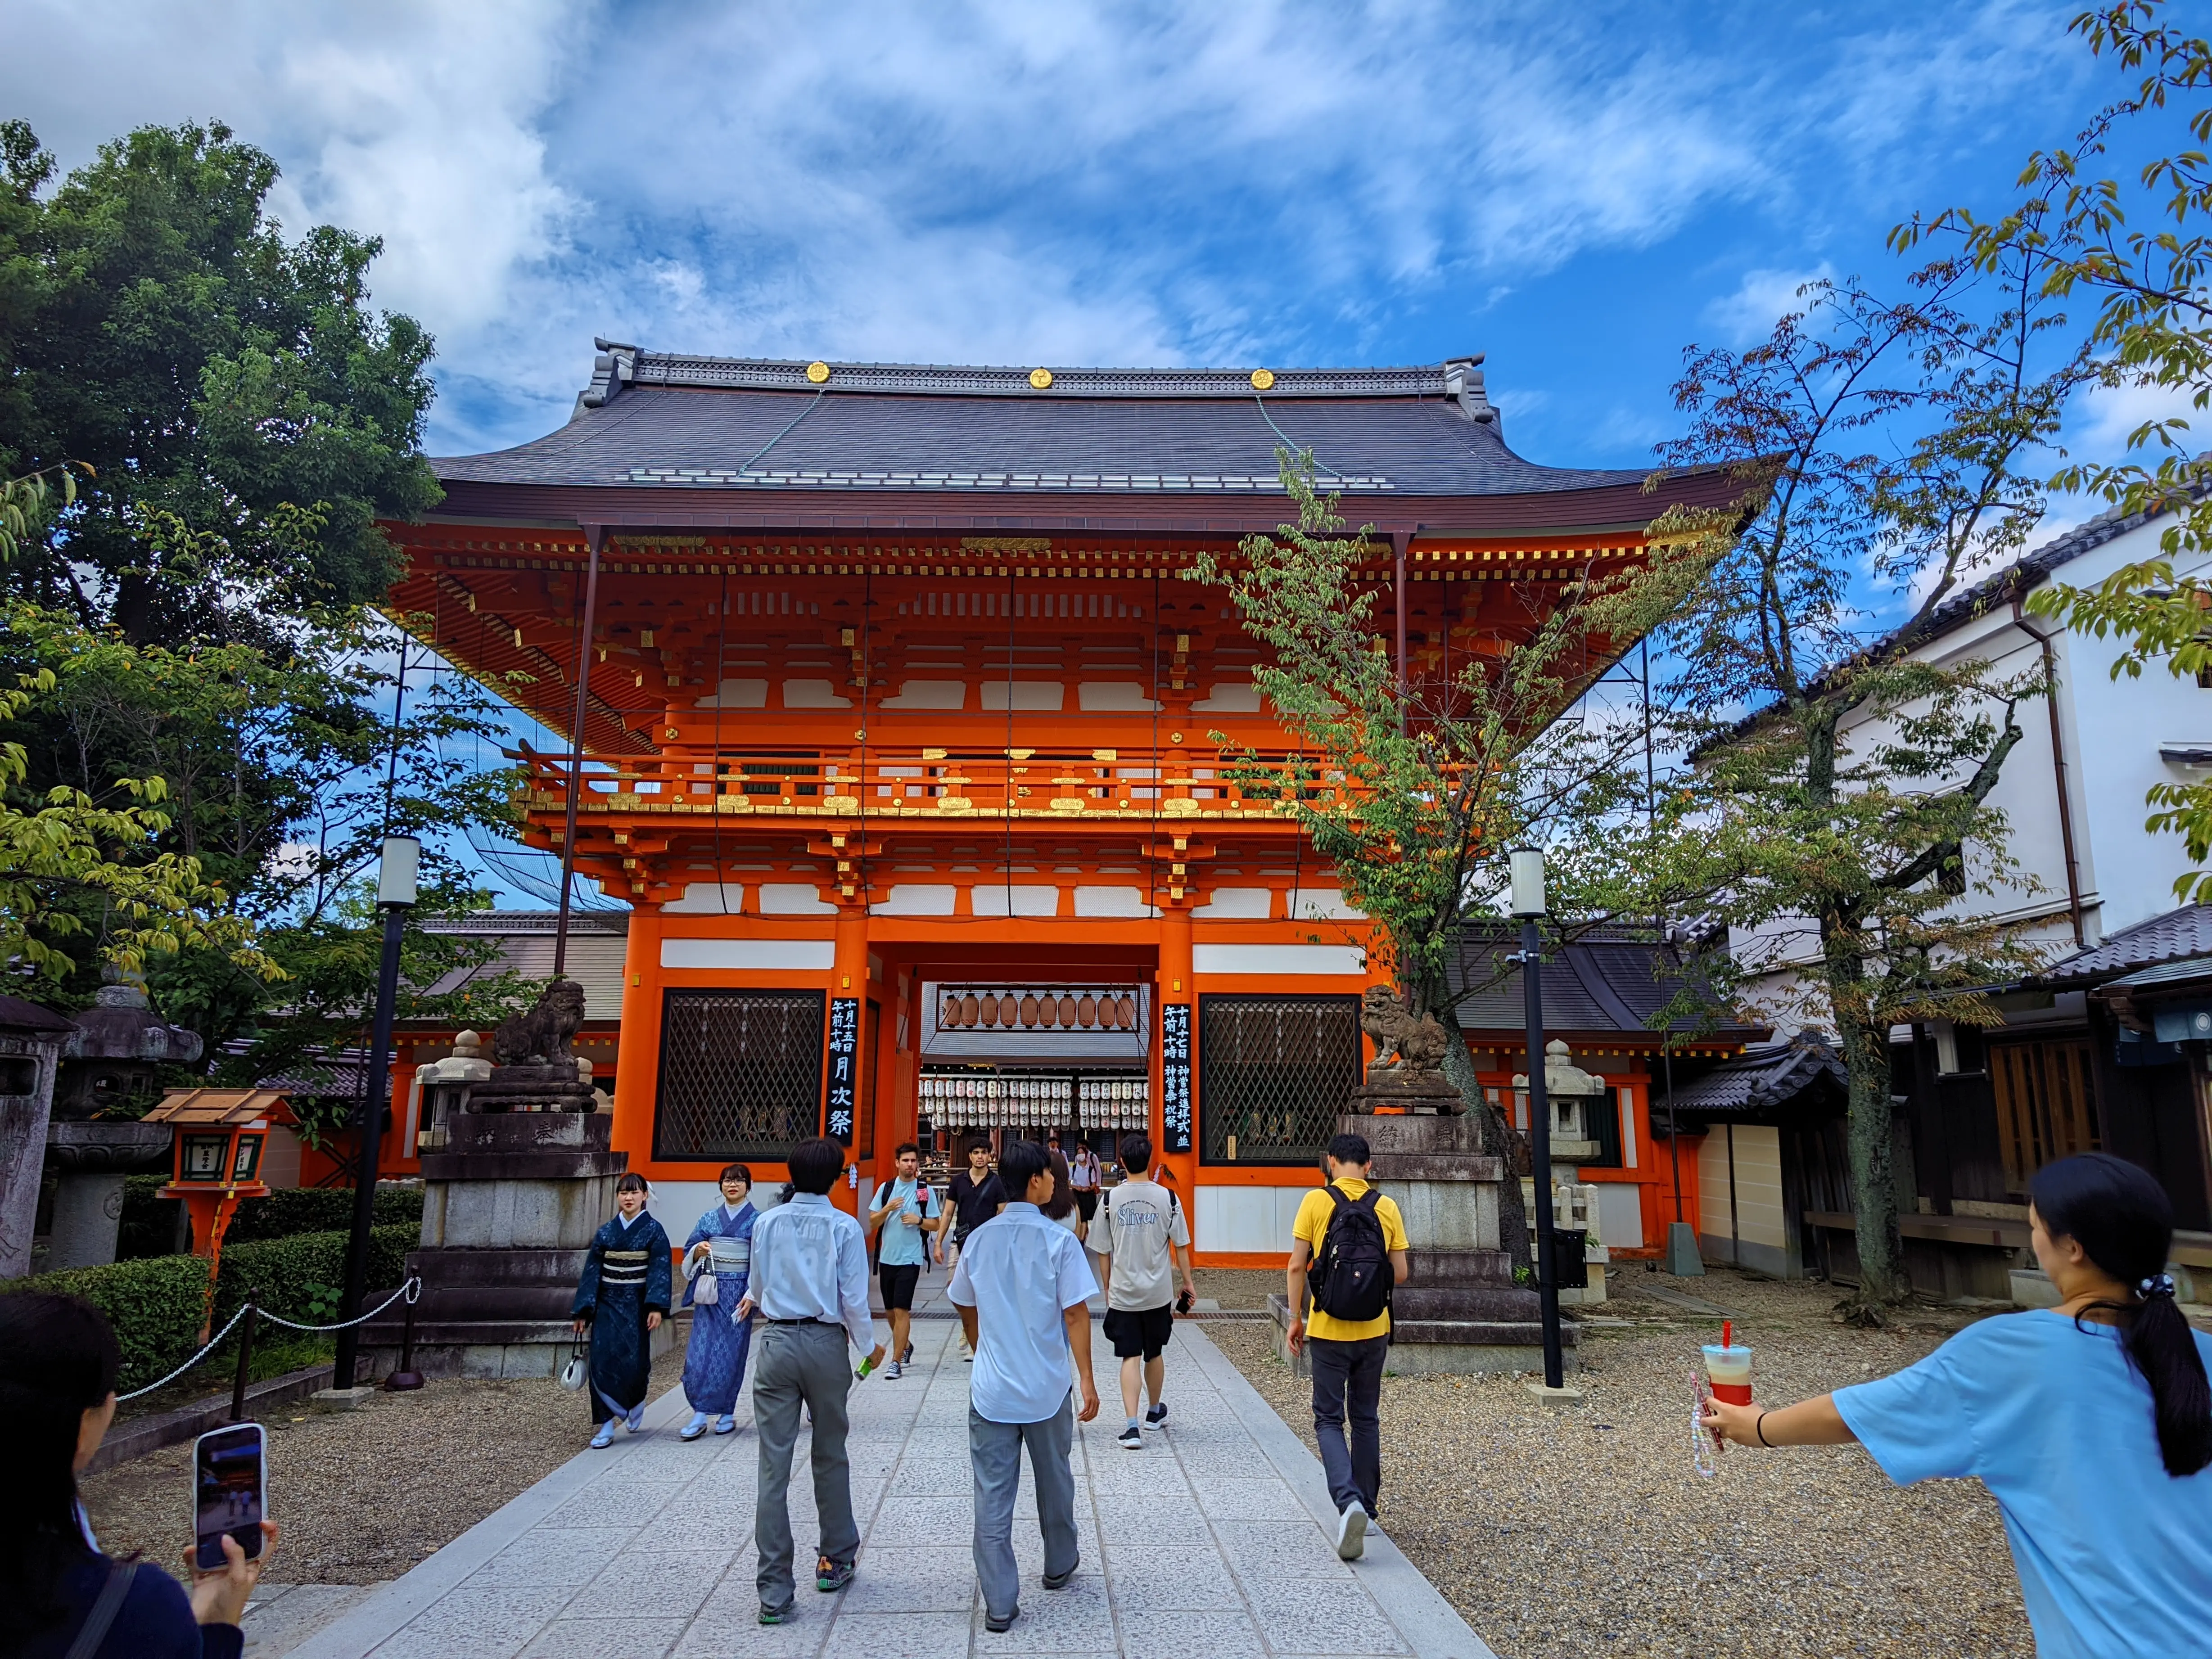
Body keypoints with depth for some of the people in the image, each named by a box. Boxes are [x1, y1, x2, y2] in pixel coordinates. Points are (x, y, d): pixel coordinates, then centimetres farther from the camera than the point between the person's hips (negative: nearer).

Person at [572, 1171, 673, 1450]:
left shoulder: (654, 1231, -3)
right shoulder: (605, 1233, 5)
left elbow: (660, 1271, -9)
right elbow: (591, 1272, 5)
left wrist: (657, 1307, -20)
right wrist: (583, 1312, 1)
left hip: (636, 1306, -2)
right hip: (607, 1305, 2)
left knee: (635, 1362, -1)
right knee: (603, 1362, -6)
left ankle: (636, 1404, 31)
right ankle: (606, 1427, 0)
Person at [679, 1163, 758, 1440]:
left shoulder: (757, 1220, 0)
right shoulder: (709, 1218, 8)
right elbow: (690, 1250, 7)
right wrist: (699, 1249, -16)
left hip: (738, 1291, -2)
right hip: (710, 1289, 2)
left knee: (732, 1350, 2)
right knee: (701, 1350, -5)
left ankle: (727, 1413, 14)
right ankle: (701, 1414, 0)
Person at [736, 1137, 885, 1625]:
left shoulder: (767, 1223, 0)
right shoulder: (844, 1227, -7)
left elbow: (759, 1287, 13)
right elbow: (854, 1298, -7)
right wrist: (869, 1346, 11)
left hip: (777, 1343, 1)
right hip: (825, 1344, -1)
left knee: (773, 1466, 3)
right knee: (831, 1457, 16)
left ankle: (774, 1590, 5)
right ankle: (835, 1561, 30)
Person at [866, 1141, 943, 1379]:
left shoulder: (926, 1190, -1)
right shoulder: (886, 1188, 5)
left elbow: (936, 1225, 2)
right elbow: (873, 1223, 4)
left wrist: (919, 1220, -16)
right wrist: (888, 1209, -14)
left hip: (910, 1259, -4)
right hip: (887, 1258, 4)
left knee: (902, 1310, -10)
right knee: (890, 1310, 15)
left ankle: (897, 1362, -6)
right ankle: (905, 1346, 38)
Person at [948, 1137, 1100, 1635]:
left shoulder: (979, 1239, 0)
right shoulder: (1058, 1241, -12)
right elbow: (1075, 1315, -14)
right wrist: (1087, 1381, -8)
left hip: (991, 1388, 2)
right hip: (1048, 1388, -2)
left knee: (993, 1496, 6)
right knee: (1054, 1481, 20)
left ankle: (1000, 1605, 9)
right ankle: (1059, 1566, 40)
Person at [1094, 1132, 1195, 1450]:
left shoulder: (1110, 1200, -6)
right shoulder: (1167, 1198, -7)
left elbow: (1105, 1251, 1)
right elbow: (1181, 1245, -1)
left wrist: (1107, 1288, 14)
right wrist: (1188, 1282, 11)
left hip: (1122, 1293, -1)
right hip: (1159, 1292, 1)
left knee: (1130, 1357, 1)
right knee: (1154, 1353, 19)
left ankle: (1132, 1426, -11)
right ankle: (1155, 1412, 37)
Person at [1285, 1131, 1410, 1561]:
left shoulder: (1317, 1201, -8)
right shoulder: (1386, 1207, -1)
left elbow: (1297, 1266, -9)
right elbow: (1401, 1272, -2)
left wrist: (1296, 1319, 1)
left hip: (1328, 1332, -3)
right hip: (1373, 1332, 3)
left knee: (1329, 1419, 6)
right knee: (1366, 1419, 17)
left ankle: (1349, 1500, -14)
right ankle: (1366, 1509, 26)